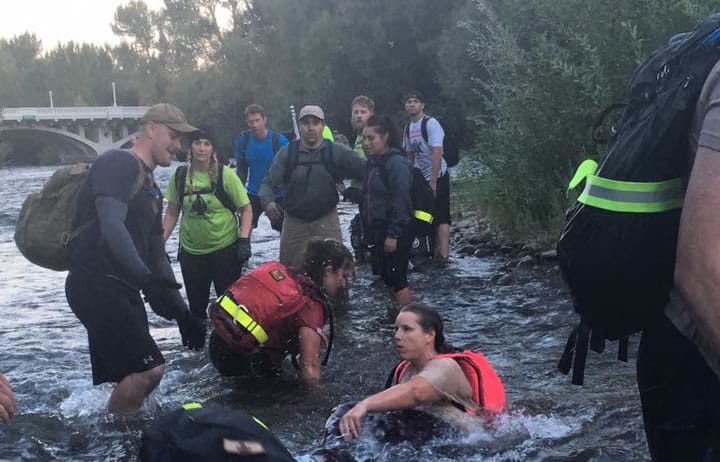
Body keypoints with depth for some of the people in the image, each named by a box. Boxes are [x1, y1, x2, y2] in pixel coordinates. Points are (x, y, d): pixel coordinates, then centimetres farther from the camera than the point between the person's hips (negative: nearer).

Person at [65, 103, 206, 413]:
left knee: (135, 376, 9)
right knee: (149, 368, -16)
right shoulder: (118, 163, -7)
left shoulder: (151, 188, 22)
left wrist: (182, 314, 18)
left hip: (122, 289, 10)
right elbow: (111, 226, -23)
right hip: (96, 285, -10)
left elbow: (157, 255, 23)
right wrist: (147, 279, -34)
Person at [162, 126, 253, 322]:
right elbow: (172, 213, 8)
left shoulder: (225, 174, -10)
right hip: (190, 252, 3)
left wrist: (244, 241, -15)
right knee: (196, 306, 15)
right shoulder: (179, 176, -2)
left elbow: (246, 209, -6)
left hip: (225, 249, -3)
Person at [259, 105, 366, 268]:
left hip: (327, 221, -1)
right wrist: (268, 201, -21)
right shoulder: (287, 153, -2)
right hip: (294, 222, 1)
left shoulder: (336, 152, -3)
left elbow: (365, 169, -8)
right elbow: (269, 183, -2)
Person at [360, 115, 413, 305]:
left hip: (395, 232, -9)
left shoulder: (396, 162, -16)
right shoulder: (374, 162, 11)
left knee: (397, 279, -3)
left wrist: (393, 234, -21)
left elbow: (401, 201, -20)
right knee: (387, 277, 14)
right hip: (378, 230, 9)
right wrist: (368, 231, 14)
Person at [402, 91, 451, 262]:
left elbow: (437, 152, -20)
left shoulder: (431, 123, -14)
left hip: (437, 177, -8)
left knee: (441, 217, -8)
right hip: (421, 177, 8)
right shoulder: (408, 128, 10)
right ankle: (435, 251, 19)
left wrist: (433, 181, -22)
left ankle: (443, 255, -9)